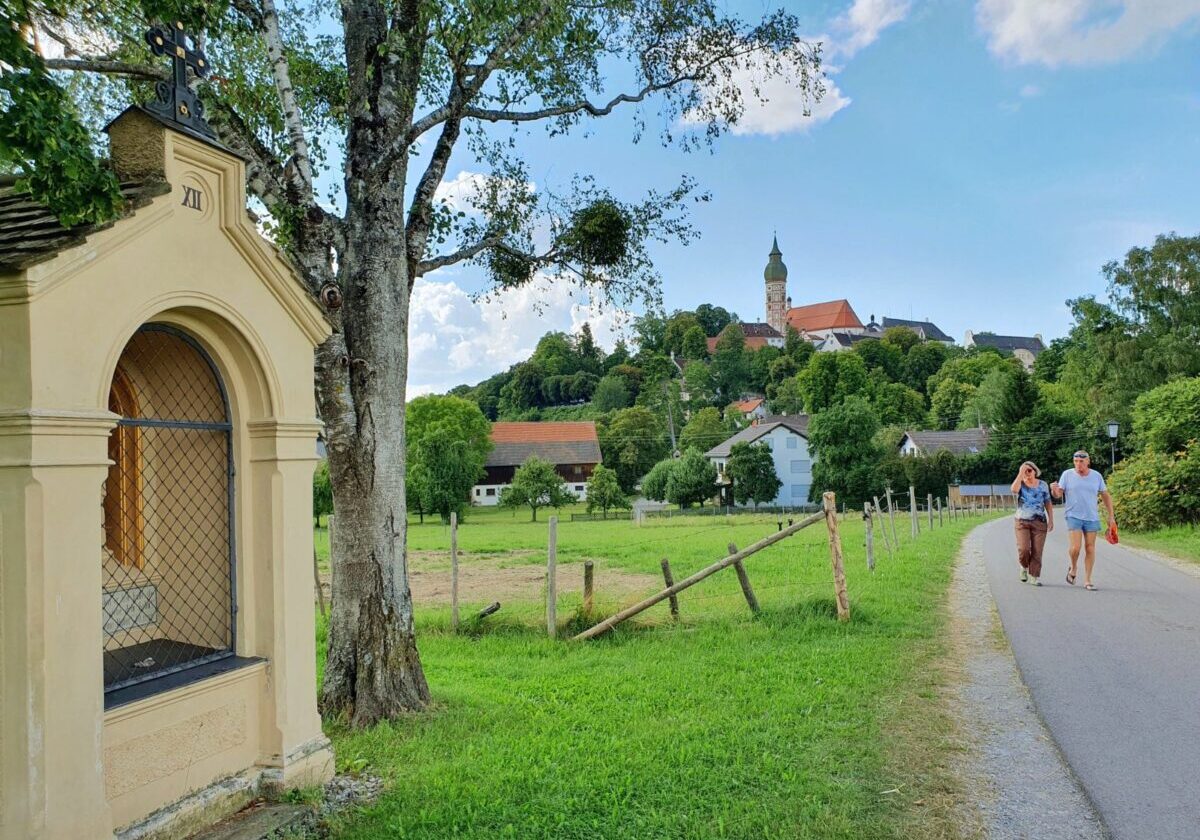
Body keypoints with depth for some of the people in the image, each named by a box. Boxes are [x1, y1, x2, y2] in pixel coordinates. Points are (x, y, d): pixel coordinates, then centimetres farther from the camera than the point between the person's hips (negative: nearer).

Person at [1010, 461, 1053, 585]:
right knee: (1023, 549, -12)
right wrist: (1020, 474, -19)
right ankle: (1024, 567, 18)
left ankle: (1034, 576, 6)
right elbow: (1014, 489, -23)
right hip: (1022, 522, -1)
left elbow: (1048, 503, 12)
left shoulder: (1042, 485, 9)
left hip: (1039, 522, 2)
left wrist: (1051, 519, 5)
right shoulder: (1020, 484, 2)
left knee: (1037, 551, -3)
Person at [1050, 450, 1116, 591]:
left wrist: (1111, 516, 9)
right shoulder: (1067, 475, -1)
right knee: (1075, 547, -14)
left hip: (1092, 517, 2)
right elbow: (1058, 494, -2)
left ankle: (1087, 581, 12)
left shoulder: (1096, 476, 4)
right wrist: (1054, 490, -26)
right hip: (1074, 516, -2)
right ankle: (1074, 568, 18)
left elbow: (1106, 495, 12)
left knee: (1090, 548, 3)